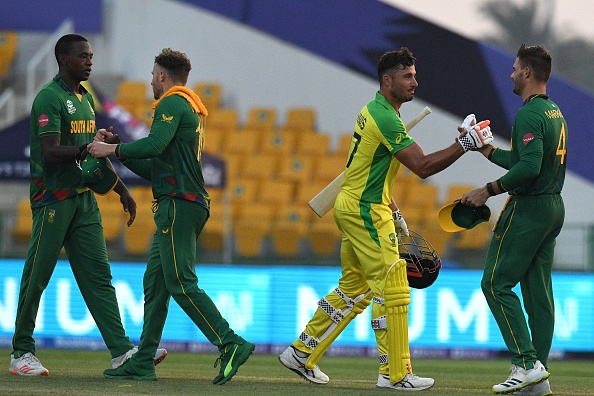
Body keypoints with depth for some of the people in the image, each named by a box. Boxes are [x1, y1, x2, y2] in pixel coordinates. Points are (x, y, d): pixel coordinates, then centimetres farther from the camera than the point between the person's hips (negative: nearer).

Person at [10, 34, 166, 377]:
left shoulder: (86, 98, 17)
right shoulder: (49, 98, -11)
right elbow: (50, 153, -21)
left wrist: (122, 191, 21)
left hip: (85, 198, 8)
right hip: (53, 199, -8)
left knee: (98, 275, 1)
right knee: (36, 276, -1)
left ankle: (122, 351, -5)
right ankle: (22, 352, 8)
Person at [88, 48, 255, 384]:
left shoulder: (173, 103, -6)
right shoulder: (191, 109, 26)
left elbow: (154, 145, -24)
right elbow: (154, 168, 28)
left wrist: (112, 149, -13)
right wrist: (118, 149, 23)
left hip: (179, 204, -10)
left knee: (181, 283, -15)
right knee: (155, 283, 10)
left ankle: (230, 344, -22)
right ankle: (143, 363, 10)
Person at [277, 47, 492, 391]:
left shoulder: (374, 111, 14)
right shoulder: (385, 118, -19)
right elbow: (422, 166, -24)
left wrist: (391, 210, 25)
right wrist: (465, 144, -23)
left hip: (353, 207, 11)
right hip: (365, 212, -11)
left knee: (354, 288, 16)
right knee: (392, 288, -8)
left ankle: (301, 353, 21)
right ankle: (395, 373, -7)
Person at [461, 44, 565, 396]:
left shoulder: (528, 115, -16)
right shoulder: (555, 113, 16)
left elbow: (529, 166, -27)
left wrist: (489, 191, -21)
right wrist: (485, 148, 22)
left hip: (528, 208, -9)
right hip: (554, 206, 9)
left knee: (497, 283, -4)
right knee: (538, 288, 9)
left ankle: (527, 363, -12)